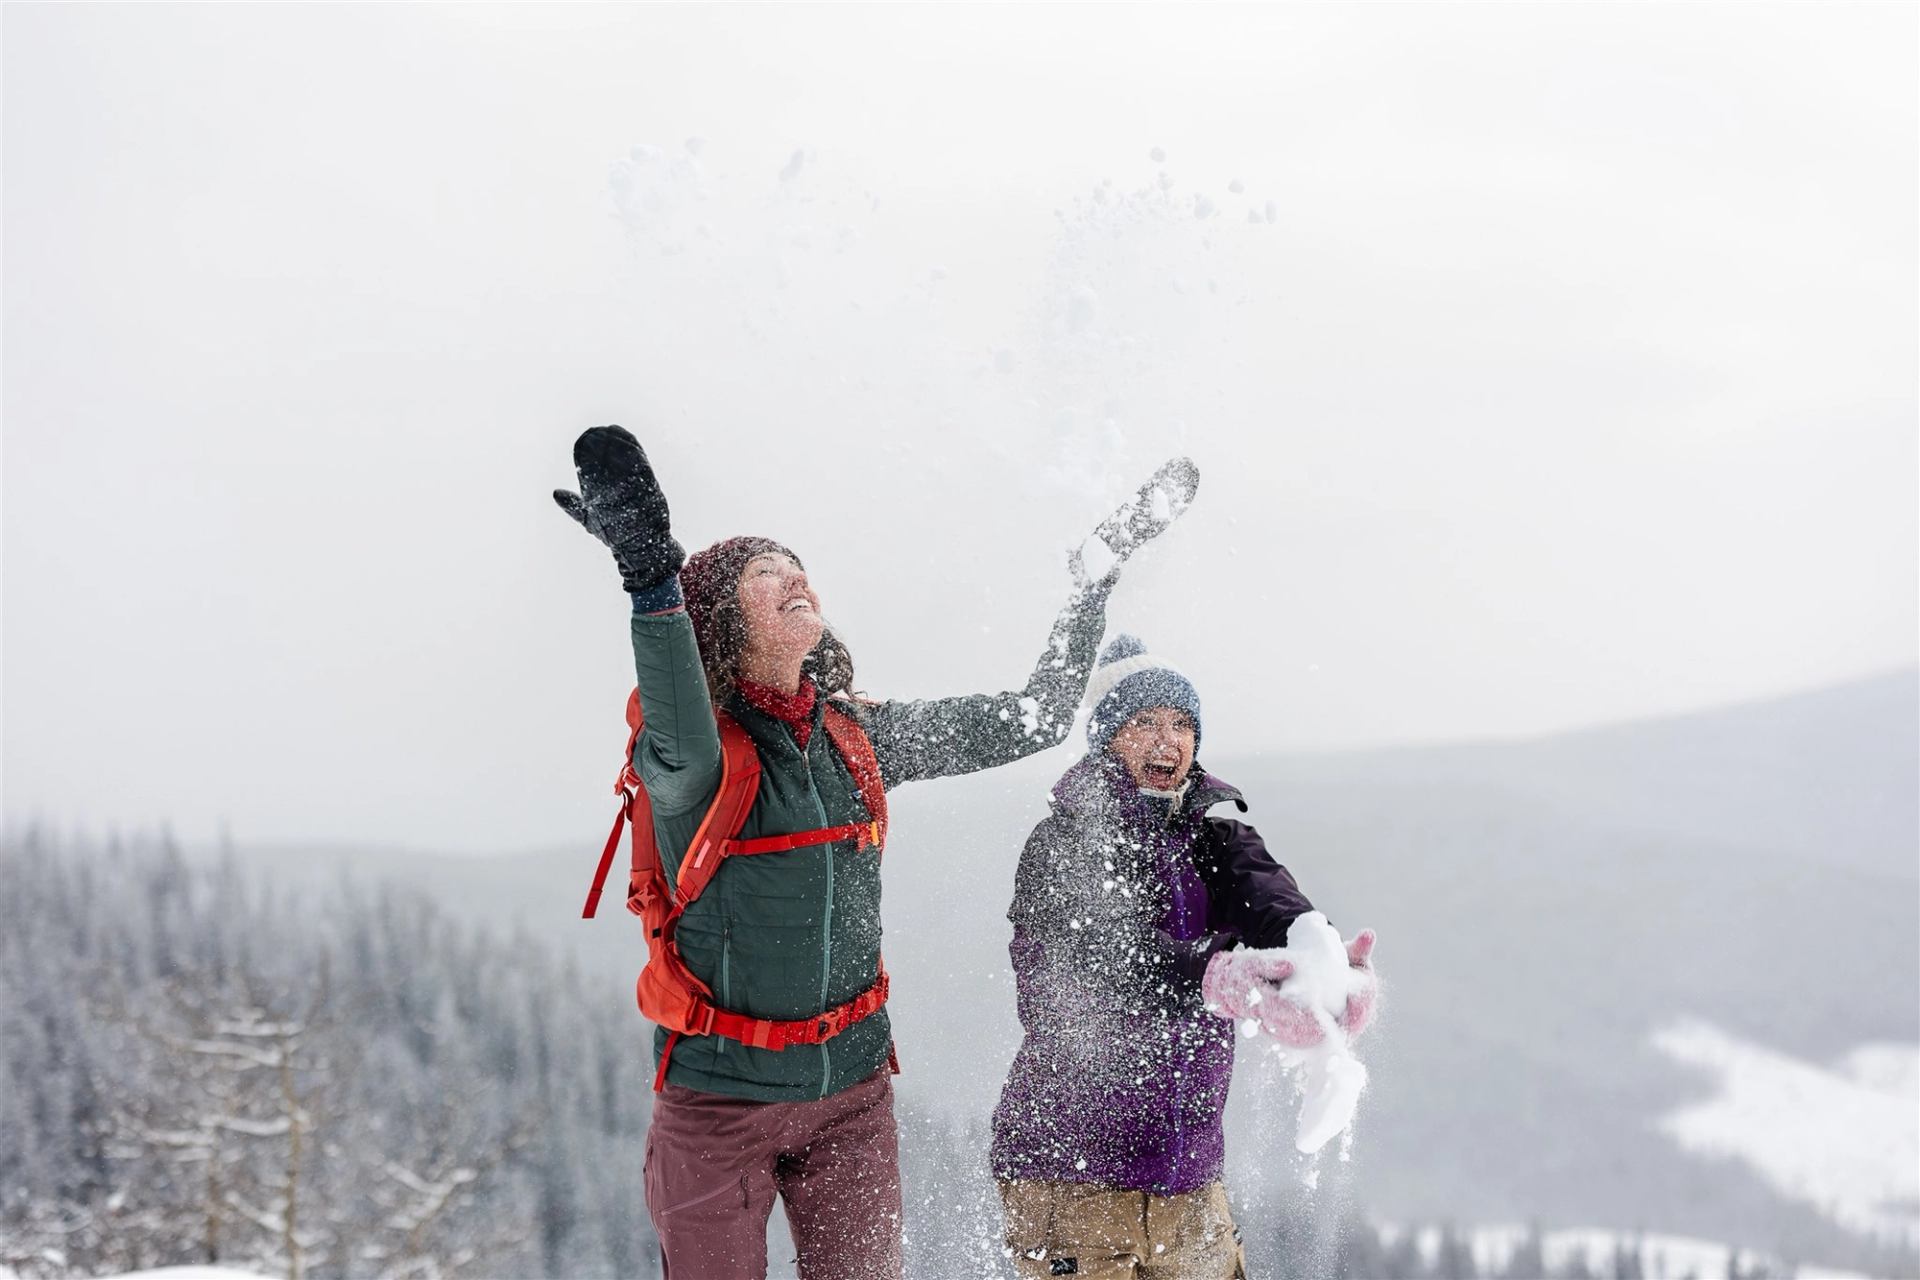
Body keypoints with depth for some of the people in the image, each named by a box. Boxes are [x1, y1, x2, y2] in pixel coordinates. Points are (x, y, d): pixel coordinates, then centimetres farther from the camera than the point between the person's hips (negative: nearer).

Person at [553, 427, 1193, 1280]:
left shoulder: (859, 737, 3)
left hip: (852, 1089, 5)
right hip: (719, 1091, -4)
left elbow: (1033, 721, 10)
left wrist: (1099, 576, 8)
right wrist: (650, 577, -53)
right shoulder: (688, 742, -14)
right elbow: (686, 760, -40)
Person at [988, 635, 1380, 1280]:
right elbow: (1108, 951, -29)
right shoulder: (1061, 843, -10)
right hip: (1068, 1174, -5)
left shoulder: (1211, 830, 6)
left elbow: (1265, 897, -15)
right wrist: (1221, 976, -50)